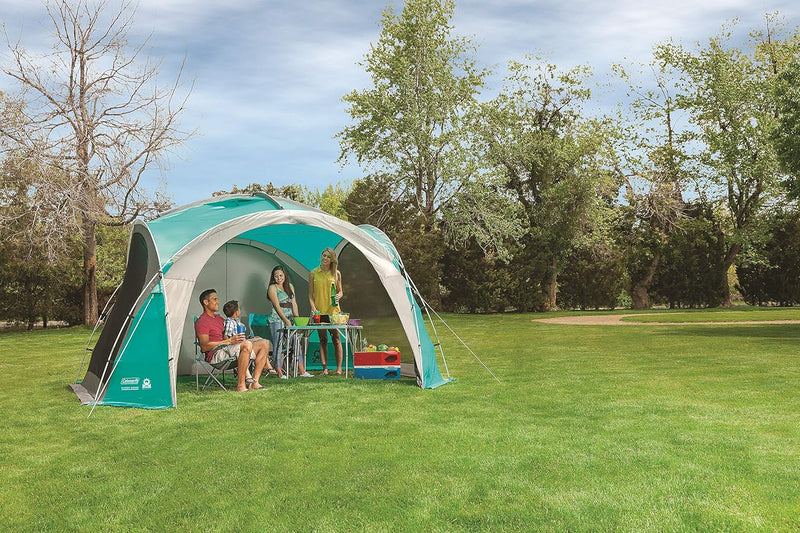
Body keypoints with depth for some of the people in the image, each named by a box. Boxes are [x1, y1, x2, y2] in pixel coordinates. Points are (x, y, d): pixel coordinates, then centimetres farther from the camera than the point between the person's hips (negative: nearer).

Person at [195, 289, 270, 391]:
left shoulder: (219, 318, 26)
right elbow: (204, 347, -16)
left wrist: (237, 339, 1)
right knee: (247, 344, -35)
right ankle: (240, 385, -31)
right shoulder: (202, 321, -4)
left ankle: (254, 381, -10)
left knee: (265, 343, -2)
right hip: (216, 354, -9)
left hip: (228, 350, 9)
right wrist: (230, 341, -22)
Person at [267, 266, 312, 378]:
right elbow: (277, 306, -9)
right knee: (278, 345, -5)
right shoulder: (272, 288, -2)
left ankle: (302, 371, 7)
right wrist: (286, 320, -14)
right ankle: (280, 373, 0)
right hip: (277, 319, -6)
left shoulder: (290, 286, 16)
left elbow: (294, 303, 13)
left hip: (290, 318, 6)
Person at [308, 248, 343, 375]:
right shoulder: (313, 273, 5)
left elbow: (340, 291, 12)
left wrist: (338, 296, -10)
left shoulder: (336, 273, 6)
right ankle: (324, 368, 8)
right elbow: (310, 294, 5)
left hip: (333, 310, 0)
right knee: (323, 339, 4)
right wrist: (313, 307, -7)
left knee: (336, 338, -2)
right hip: (319, 311, 0)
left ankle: (339, 368, 3)